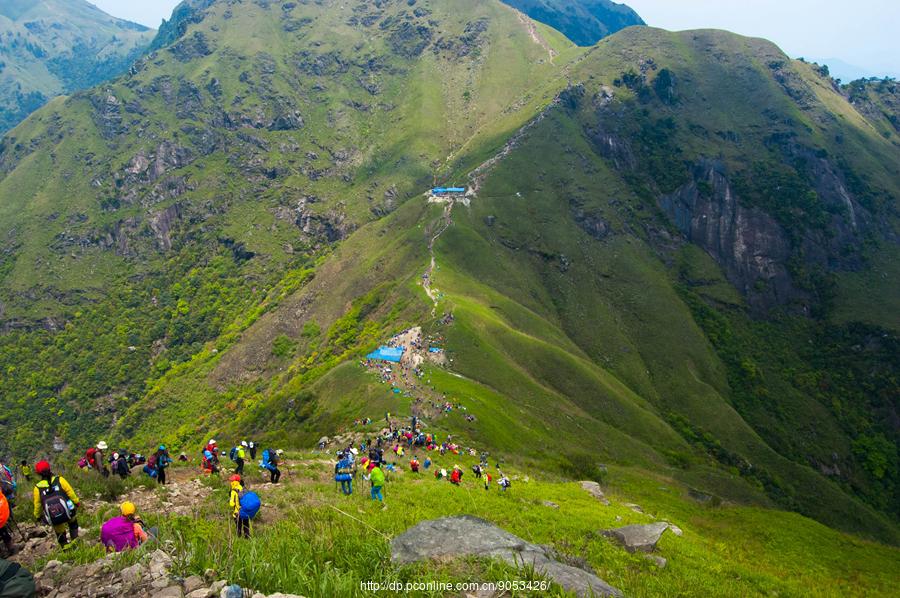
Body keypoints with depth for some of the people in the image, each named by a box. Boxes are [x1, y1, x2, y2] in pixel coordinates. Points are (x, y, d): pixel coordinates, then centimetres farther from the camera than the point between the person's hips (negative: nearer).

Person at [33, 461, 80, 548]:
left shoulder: (37, 488, -6)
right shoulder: (59, 480, -10)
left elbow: (37, 505, 5)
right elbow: (71, 492, -3)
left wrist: (38, 516, 23)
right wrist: (77, 502, 14)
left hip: (54, 520, 0)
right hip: (68, 513, 0)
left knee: (59, 532, 27)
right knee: (73, 522, 33)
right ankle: (74, 539, 28)